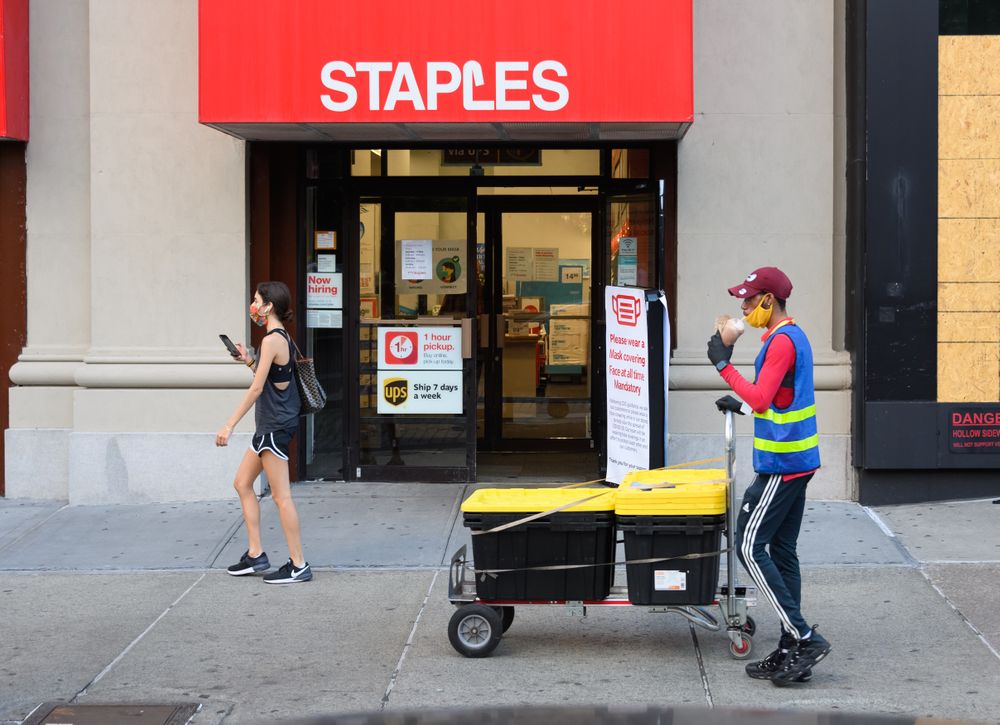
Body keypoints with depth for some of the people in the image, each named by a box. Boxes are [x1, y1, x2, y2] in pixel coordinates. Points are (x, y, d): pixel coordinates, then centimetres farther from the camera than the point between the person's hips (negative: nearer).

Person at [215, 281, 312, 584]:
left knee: (281, 496, -5)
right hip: (271, 426, 10)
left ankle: (299, 565, -1)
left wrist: (230, 425, -18)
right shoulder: (283, 337, 13)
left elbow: (256, 389, -19)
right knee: (242, 483, 16)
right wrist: (249, 362, 9)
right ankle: (255, 555, 19)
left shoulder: (272, 340, -16)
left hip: (275, 426, -10)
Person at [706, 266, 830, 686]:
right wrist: (742, 405, 24)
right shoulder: (794, 336, 15)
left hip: (781, 464, -10)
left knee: (750, 547, -9)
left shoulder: (781, 341, -16)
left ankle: (804, 638, -11)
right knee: (782, 552, 11)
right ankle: (792, 652, 12)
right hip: (797, 461, 10)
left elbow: (760, 398, -24)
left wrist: (723, 365, -18)